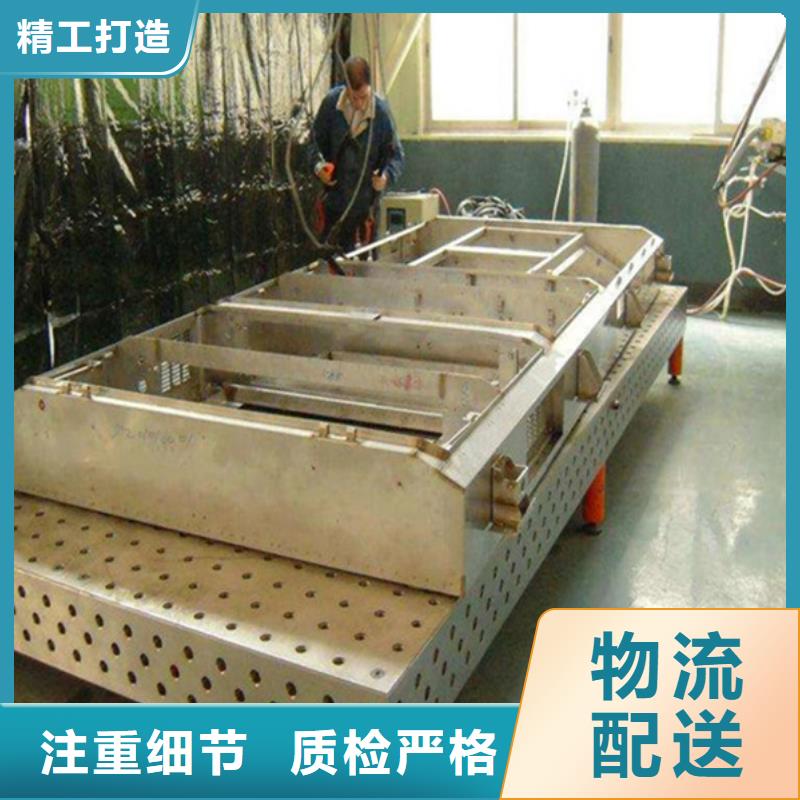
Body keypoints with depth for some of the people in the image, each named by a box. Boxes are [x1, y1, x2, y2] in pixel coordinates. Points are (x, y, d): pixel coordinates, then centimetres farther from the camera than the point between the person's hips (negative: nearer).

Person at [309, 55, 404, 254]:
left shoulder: (381, 111, -10)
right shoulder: (330, 103, -6)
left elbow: (396, 154, -1)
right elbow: (316, 139, 8)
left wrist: (387, 175, -21)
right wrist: (318, 165, -11)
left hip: (365, 204, -1)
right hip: (333, 198, 2)